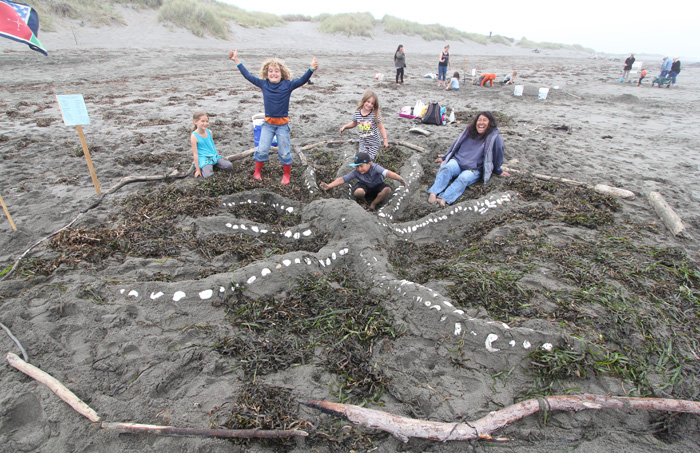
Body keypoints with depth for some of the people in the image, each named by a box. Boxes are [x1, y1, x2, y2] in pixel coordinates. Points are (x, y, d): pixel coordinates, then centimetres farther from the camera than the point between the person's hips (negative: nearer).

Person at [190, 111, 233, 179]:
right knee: (208, 176, -28)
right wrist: (198, 170, -12)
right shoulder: (194, 136, -14)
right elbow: (195, 154, -13)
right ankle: (203, 168, 4)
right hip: (204, 159, -5)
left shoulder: (209, 132, 2)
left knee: (229, 166, -14)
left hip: (214, 156, 5)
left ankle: (214, 164, 8)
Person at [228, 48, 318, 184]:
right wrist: (236, 60, 11)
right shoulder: (264, 84, 1)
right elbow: (248, 76, 8)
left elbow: (302, 80, -14)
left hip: (283, 124, -2)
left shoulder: (287, 85, -6)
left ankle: (286, 175, 22)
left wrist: (311, 69, -30)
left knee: (284, 152, 5)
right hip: (268, 123, 2)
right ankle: (257, 172, 22)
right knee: (262, 150, 4)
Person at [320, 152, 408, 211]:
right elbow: (343, 179, -19)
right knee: (357, 192, -36)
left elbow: (387, 173, -47)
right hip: (365, 186, 0)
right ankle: (367, 198, 2)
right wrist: (328, 186, -26)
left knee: (387, 189, -33)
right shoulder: (356, 172, -21)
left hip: (377, 186, 0)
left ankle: (374, 203, -8)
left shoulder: (375, 168, -30)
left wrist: (401, 180, -62)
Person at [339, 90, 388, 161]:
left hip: (374, 143, -3)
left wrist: (385, 140, -8)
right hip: (363, 142, 3)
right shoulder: (357, 113, -5)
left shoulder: (375, 115, -15)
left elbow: (381, 127, -8)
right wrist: (344, 127, 5)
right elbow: (354, 123, 15)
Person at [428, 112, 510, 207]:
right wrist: (444, 158, 24)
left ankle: (444, 199, -56)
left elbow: (498, 153, 7)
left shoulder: (494, 137, -1)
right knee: (446, 168, -31)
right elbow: (456, 145, 23)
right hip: (458, 161, 3)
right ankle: (433, 193, -48)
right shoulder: (469, 131, 14)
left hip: (474, 169, -3)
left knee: (463, 178, -36)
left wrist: (498, 171, 17)